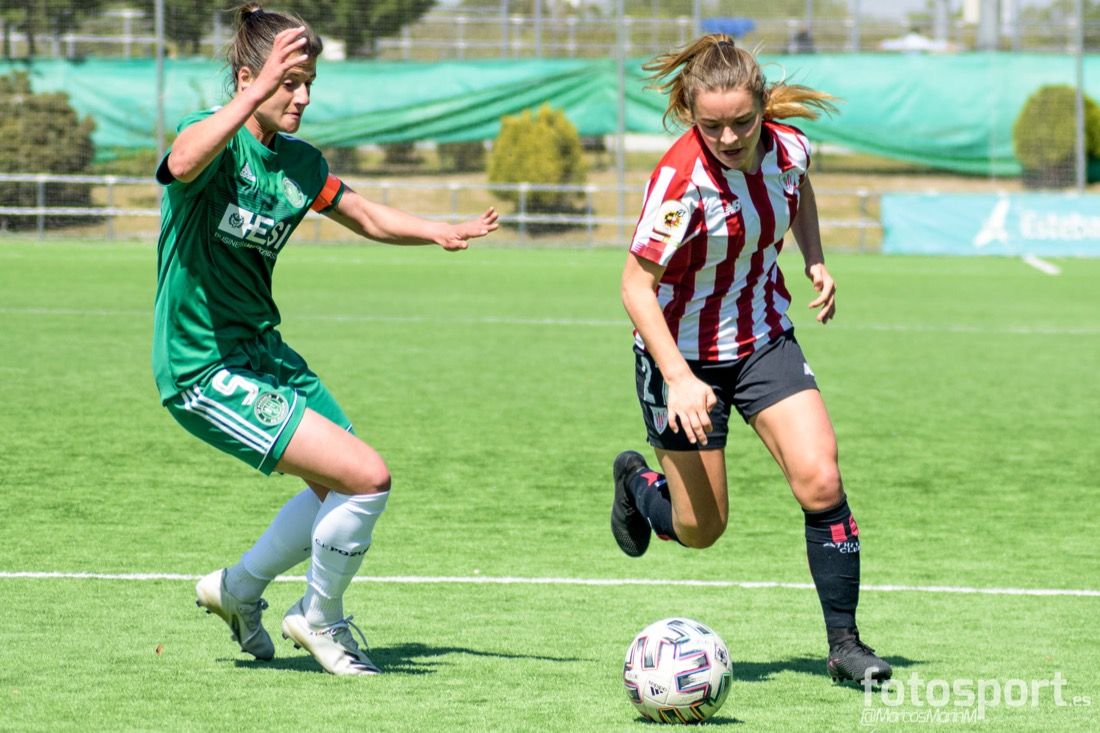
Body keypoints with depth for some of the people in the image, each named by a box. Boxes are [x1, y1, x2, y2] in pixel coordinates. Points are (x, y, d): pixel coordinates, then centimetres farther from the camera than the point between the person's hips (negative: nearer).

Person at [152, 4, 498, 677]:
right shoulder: (214, 137, -17)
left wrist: (437, 232, 2)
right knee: (367, 476, -16)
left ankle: (238, 588, 38)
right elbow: (184, 164, -42)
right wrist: (256, 93, -52)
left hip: (263, 353, 9)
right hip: (203, 368, -9)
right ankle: (322, 621, 6)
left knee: (340, 489, 20)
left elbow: (367, 217, 20)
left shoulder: (298, 163, 7)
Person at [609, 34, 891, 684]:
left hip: (765, 340, 4)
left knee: (821, 482, -14)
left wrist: (816, 262, 3)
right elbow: (637, 284, -24)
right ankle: (636, 479, 41)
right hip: (684, 353, -4)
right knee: (700, 529, 5)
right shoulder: (681, 178, -29)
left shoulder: (788, 147, -12)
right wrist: (680, 379, -33)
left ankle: (845, 643, -2)